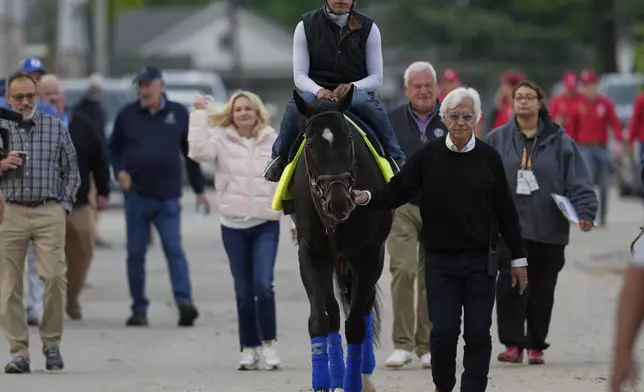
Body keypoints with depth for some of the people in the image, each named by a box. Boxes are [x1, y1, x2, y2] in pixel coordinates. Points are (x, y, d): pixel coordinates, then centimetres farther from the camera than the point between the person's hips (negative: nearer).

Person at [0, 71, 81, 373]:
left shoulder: (56, 127, 10)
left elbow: (71, 170, 13)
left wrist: (65, 205, 3)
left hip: (49, 212, 0)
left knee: (54, 276, -11)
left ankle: (52, 343, 5)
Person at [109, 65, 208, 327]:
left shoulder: (178, 114, 6)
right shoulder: (127, 115, 6)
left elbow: (190, 154, 11)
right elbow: (113, 149, 15)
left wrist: (199, 190, 10)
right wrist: (120, 171, -5)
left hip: (168, 197, -1)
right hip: (136, 195, 1)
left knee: (174, 249, -12)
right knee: (136, 254, 4)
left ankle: (184, 302, -22)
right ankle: (139, 310, 10)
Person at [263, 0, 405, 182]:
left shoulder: (368, 28, 2)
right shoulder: (306, 26, 2)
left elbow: (376, 78, 1)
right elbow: (300, 75, -2)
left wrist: (353, 86, -22)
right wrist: (319, 90, -25)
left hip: (358, 90, 0)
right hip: (317, 91, 0)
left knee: (366, 103, -36)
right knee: (296, 106, -33)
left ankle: (395, 159, -25)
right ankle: (280, 157, -11)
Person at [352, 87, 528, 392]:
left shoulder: (488, 158, 1)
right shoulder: (428, 156, 0)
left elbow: (506, 211, 5)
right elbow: (397, 191, -1)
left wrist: (519, 258, 6)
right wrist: (366, 198, -20)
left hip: (481, 262, 0)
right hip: (441, 261, 0)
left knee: (478, 333, -1)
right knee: (443, 332, -4)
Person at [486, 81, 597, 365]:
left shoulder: (559, 142, 4)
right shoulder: (497, 140, 8)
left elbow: (578, 181, 0)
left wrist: (585, 212, -12)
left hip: (549, 229, 0)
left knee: (542, 288, 4)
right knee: (510, 282, -12)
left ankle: (535, 346, 15)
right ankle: (512, 344, -7)